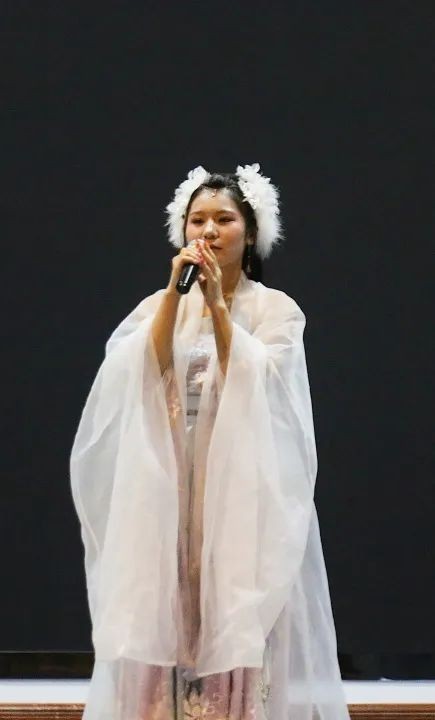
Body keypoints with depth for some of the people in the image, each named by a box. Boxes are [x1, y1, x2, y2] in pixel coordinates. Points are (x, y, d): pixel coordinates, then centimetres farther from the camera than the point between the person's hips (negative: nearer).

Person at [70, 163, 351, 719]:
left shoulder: (277, 310, 3)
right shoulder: (161, 304, 10)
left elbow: (253, 387, -12)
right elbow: (145, 377, -8)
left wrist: (217, 305, -16)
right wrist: (175, 292, -16)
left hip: (245, 489, -2)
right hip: (172, 486, 2)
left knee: (237, 625, -6)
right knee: (169, 620, -2)